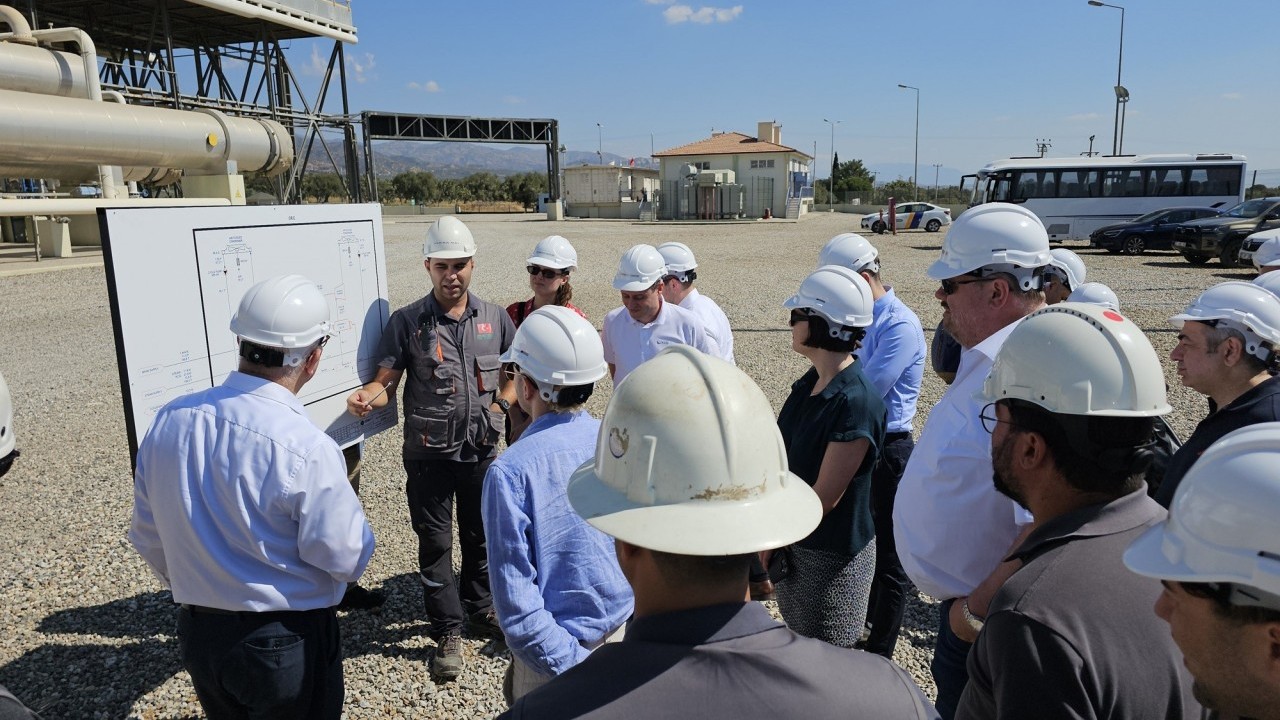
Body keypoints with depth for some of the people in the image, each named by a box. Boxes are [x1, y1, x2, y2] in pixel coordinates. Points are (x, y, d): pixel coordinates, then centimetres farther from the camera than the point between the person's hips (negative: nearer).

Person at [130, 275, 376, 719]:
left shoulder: (168, 421, -8)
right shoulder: (307, 449, -27)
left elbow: (148, 538, 4)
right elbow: (346, 558, -20)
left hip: (197, 633, 6)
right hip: (288, 642, -5)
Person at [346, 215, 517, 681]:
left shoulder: (494, 318, 1)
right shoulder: (407, 322, -6)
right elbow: (386, 381, -8)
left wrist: (498, 407, -4)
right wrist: (366, 396, -29)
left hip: (481, 450, 3)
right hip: (429, 453, -2)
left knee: (480, 535, 17)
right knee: (435, 542, 7)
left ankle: (479, 609, 39)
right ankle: (447, 633, 21)